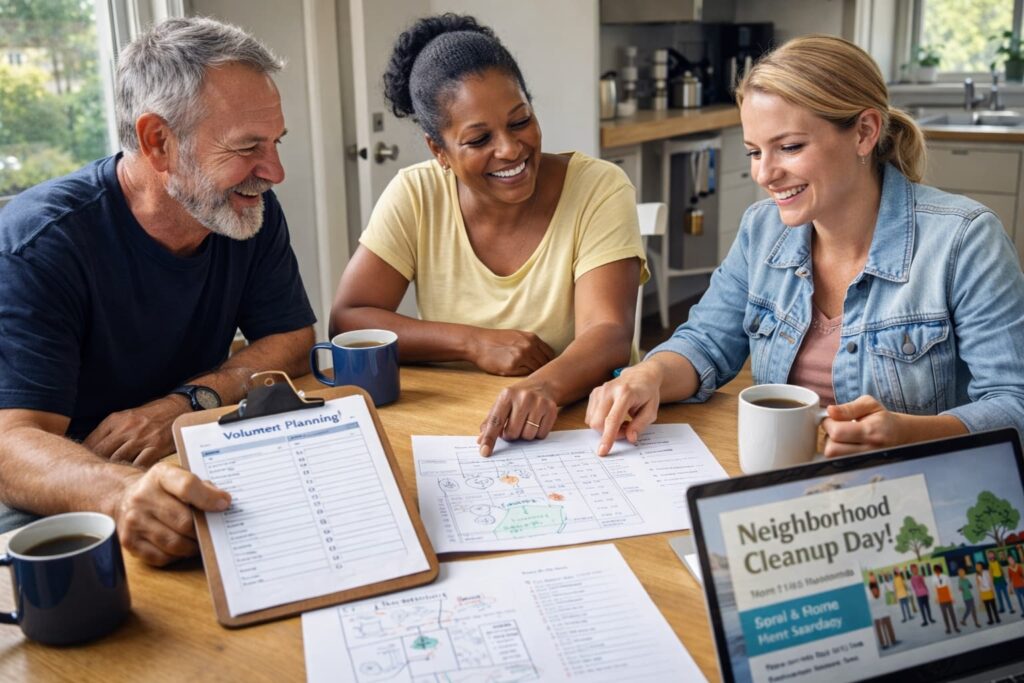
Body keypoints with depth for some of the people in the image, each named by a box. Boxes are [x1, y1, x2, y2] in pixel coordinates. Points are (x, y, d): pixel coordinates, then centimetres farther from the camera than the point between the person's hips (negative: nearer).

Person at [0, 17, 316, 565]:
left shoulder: (251, 212, -3)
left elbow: (290, 340, 2)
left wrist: (189, 401, -18)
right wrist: (123, 493, -49)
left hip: (193, 474, 6)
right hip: (62, 517, -6)